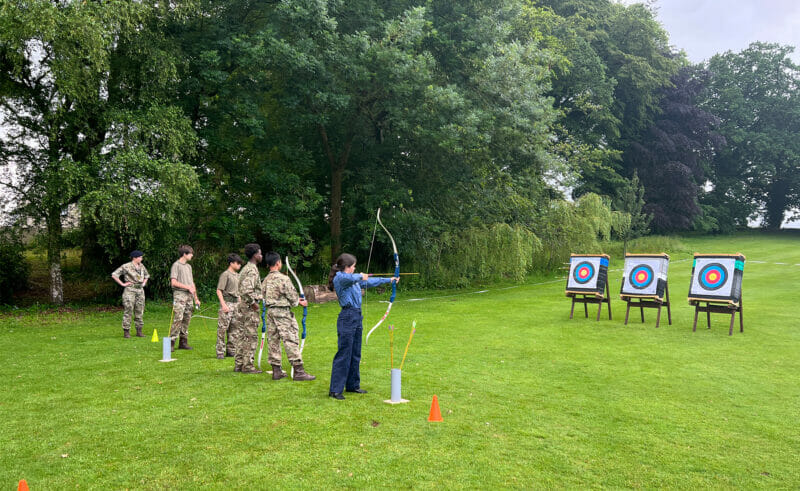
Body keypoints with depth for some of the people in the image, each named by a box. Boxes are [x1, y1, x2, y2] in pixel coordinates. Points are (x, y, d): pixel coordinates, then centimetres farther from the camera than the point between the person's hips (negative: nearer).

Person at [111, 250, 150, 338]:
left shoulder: (141, 266, 13)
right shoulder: (126, 266, -6)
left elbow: (147, 275, 31)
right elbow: (114, 275, -7)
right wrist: (122, 284, -9)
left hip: (140, 290, 6)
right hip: (130, 290, -6)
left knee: (140, 311, 6)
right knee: (128, 312, -5)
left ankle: (139, 331, 13)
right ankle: (126, 332, 1)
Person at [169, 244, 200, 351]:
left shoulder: (189, 266, 19)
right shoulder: (176, 265, -4)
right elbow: (173, 282, -12)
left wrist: (196, 298, 19)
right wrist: (187, 287, -11)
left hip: (189, 296, 7)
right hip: (179, 295, -7)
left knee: (187, 319, 7)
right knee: (178, 319, -13)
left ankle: (183, 342, 13)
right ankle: (171, 342, -10)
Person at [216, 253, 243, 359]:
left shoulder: (237, 275, 16)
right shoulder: (225, 274, -7)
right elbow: (219, 291, -11)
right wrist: (223, 304, -18)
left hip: (236, 303, 8)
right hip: (227, 303, -8)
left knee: (234, 328, 10)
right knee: (222, 328, -6)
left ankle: (231, 350, 18)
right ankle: (220, 352, -2)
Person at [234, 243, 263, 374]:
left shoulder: (245, 269, 14)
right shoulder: (252, 270, -17)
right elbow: (246, 290, -29)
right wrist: (253, 303, -18)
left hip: (241, 306, 9)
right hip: (250, 309, -9)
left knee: (242, 336, 13)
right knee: (251, 337, -2)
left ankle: (238, 364, 19)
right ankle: (248, 366, 3)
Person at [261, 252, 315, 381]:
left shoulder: (266, 280, 9)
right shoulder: (283, 278, -14)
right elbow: (293, 296, -13)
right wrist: (299, 301, 11)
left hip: (270, 312, 8)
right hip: (283, 312, -7)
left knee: (273, 341, 10)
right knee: (291, 340, -5)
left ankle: (276, 371, 15)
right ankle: (298, 371, -4)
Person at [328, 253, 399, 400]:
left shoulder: (354, 279, 17)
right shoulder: (339, 278, -10)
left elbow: (370, 282, 27)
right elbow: (348, 278, -33)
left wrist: (389, 280, 29)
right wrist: (361, 276, -14)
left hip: (357, 317, 9)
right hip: (347, 318, -9)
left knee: (355, 354, 14)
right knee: (343, 354, -8)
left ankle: (352, 385, 24)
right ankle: (335, 390, -3)